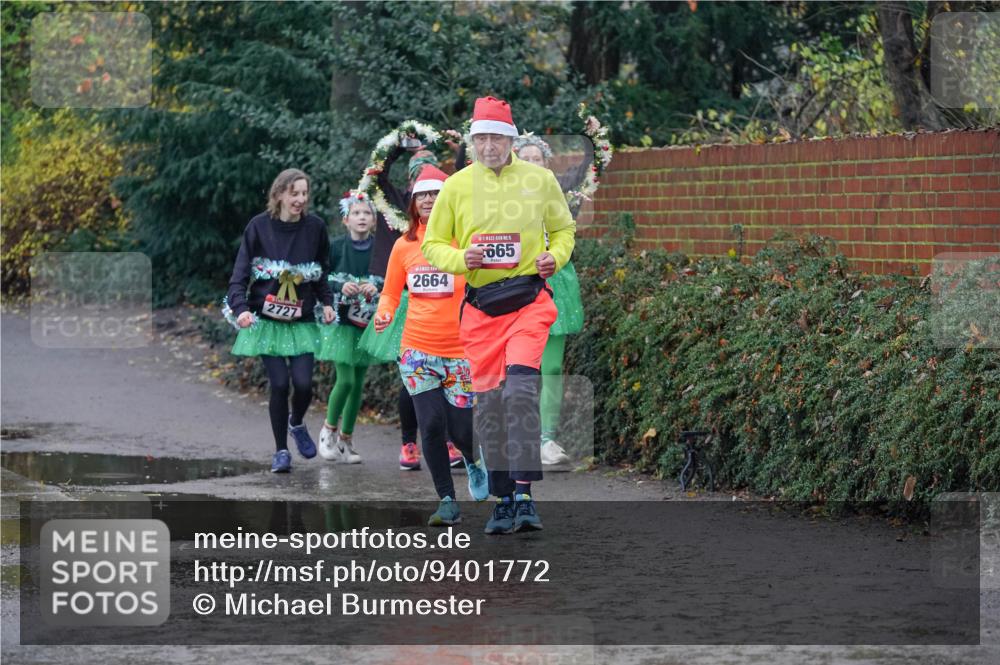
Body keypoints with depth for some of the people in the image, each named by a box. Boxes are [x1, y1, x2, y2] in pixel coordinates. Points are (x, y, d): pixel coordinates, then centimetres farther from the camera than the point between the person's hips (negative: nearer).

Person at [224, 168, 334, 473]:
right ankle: (281, 451, 10)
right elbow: (240, 274, -8)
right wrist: (241, 308, -23)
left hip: (301, 322, 2)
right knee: (279, 385, -7)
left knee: (303, 383, -9)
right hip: (267, 321, -2)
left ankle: (296, 423, 26)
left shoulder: (314, 227, -1)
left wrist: (327, 302, 0)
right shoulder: (259, 227, -8)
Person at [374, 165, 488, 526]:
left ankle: (473, 462, 36)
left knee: (461, 427, -1)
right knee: (431, 425, -5)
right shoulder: (404, 245, 6)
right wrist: (384, 313, -4)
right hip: (417, 350, 2)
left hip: (460, 350, -2)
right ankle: (447, 503, 6)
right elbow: (390, 291, 16)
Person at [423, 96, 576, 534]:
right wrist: (461, 259, -10)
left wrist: (555, 256, -2)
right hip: (480, 306, 2)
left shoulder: (540, 179, 6)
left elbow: (563, 229, 19)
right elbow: (432, 244, 11)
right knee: (488, 402, 2)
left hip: (529, 300, -2)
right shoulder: (457, 185, 5)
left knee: (521, 388, -20)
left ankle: (524, 494, -20)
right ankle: (503, 498, 15)